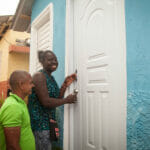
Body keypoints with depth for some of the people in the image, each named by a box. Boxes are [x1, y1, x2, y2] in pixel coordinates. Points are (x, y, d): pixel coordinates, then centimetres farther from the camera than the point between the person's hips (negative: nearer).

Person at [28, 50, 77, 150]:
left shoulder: (51, 77, 12)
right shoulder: (39, 76, -15)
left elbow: (56, 99, 10)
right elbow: (46, 102, -23)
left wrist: (65, 85, -1)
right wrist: (67, 100, -12)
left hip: (49, 121, 9)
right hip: (40, 122, -8)